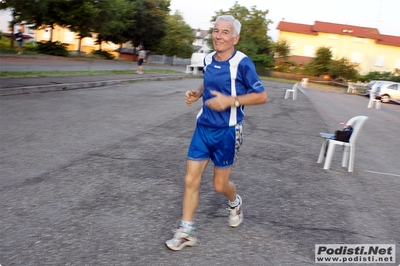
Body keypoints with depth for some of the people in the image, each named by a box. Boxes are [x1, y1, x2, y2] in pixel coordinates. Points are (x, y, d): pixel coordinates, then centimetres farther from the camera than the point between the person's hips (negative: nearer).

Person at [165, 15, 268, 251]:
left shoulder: (242, 63, -15)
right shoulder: (207, 60, 3)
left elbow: (262, 96, -11)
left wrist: (231, 101, -22)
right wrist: (196, 94, 2)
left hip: (227, 131, -5)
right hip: (203, 127, 5)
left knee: (220, 184, 9)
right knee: (191, 180, 1)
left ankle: (235, 203, 45)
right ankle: (187, 232, 13)